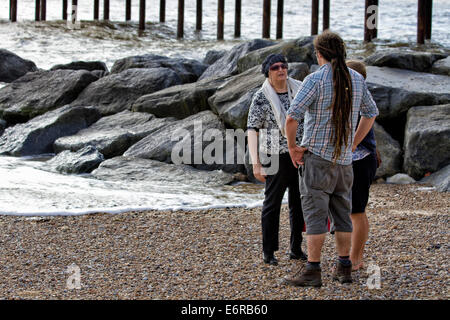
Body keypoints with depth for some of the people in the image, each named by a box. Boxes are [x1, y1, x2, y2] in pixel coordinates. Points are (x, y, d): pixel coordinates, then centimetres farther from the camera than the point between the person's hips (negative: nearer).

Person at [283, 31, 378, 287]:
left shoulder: (315, 80, -13)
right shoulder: (357, 79, 6)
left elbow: (292, 117, -20)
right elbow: (371, 113, 19)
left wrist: (292, 147, -7)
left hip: (317, 156, -6)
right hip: (344, 160, 6)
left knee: (315, 213, -4)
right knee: (342, 213, 13)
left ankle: (313, 271, -4)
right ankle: (344, 269, 16)